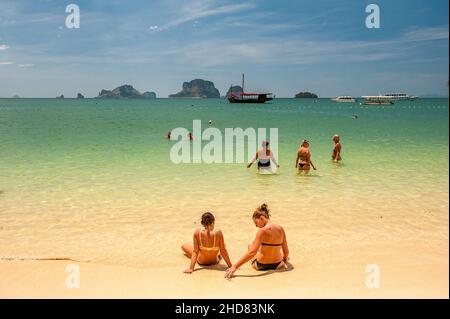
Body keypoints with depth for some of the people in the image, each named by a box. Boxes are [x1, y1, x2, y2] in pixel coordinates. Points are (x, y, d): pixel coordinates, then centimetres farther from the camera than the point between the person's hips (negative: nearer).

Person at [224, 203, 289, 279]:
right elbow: (286, 251, 3)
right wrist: (285, 259, 27)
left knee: (251, 246, 28)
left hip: (262, 266, -6)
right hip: (277, 265, 6)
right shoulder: (280, 229, -5)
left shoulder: (262, 231, -22)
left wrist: (234, 267, -28)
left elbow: (252, 253, -28)